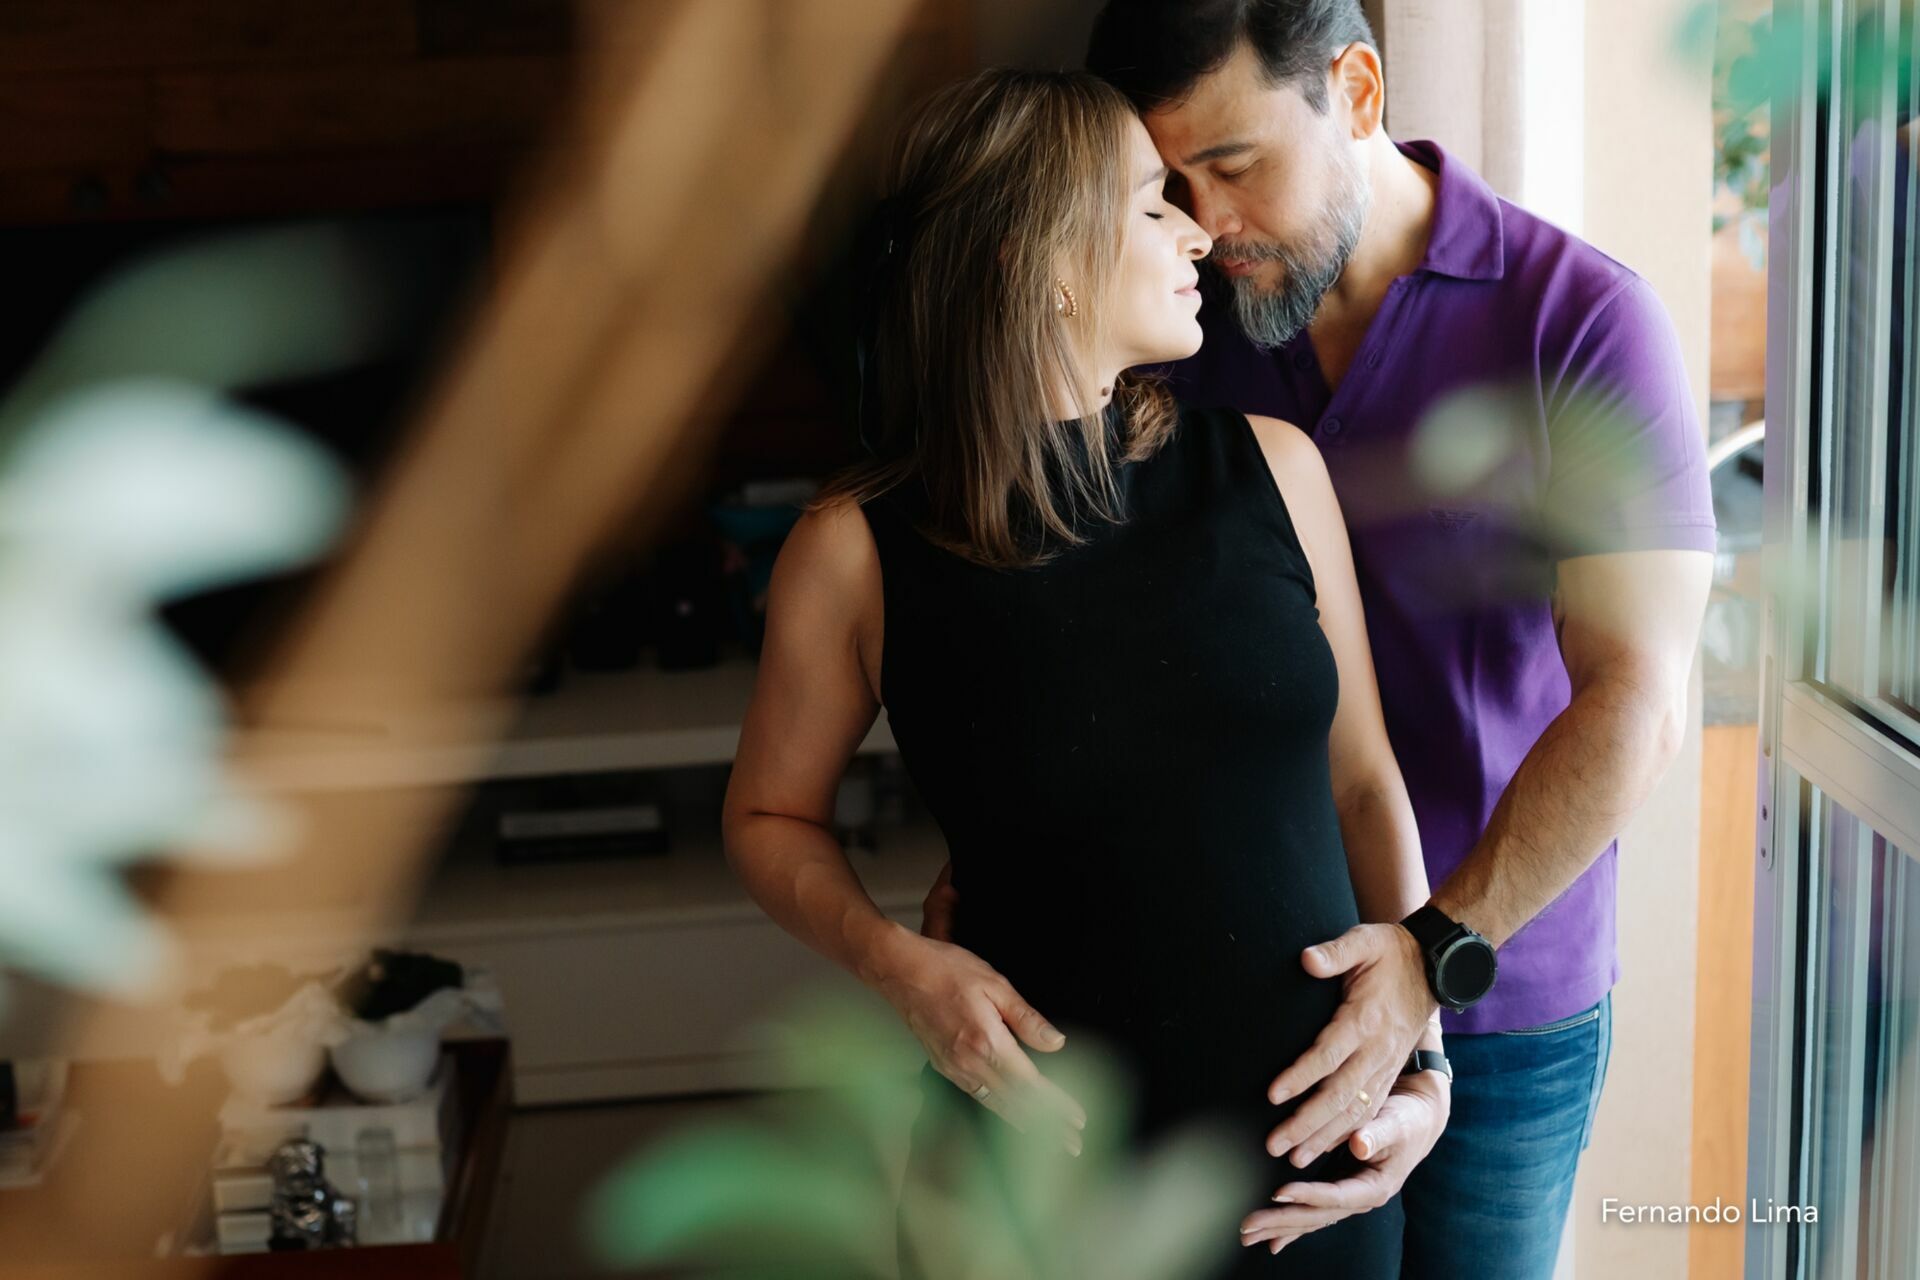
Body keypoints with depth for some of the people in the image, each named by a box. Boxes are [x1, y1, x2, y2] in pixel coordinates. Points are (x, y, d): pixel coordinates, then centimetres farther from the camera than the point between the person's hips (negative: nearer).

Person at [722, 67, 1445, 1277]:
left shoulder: (1270, 468, -3)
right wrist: (900, 962, -14)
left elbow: (1364, 778, 4)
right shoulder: (859, 551, -10)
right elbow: (771, 815, 4)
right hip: (1044, 1146, -2)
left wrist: (1423, 1054, -3)